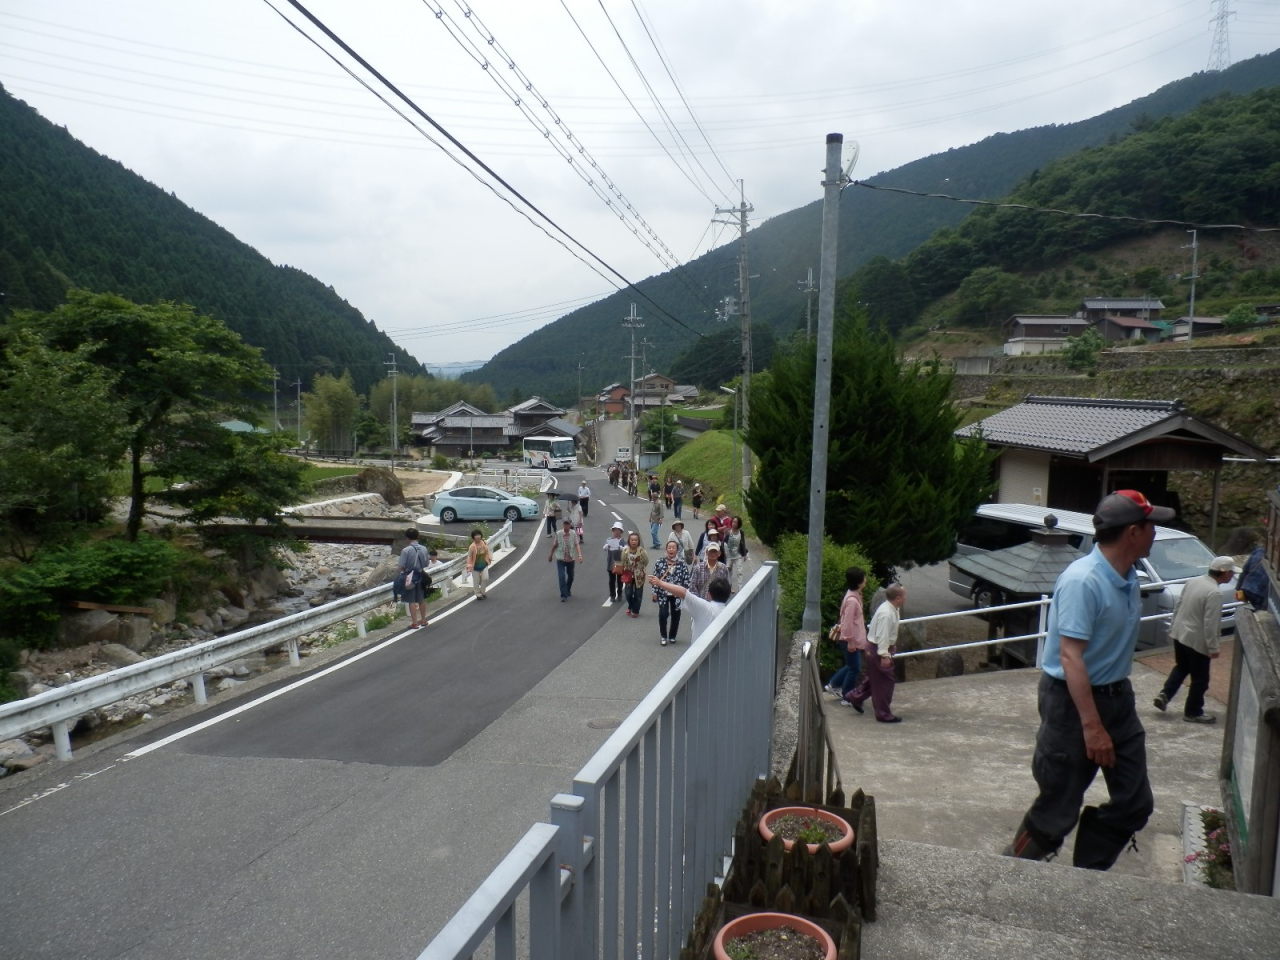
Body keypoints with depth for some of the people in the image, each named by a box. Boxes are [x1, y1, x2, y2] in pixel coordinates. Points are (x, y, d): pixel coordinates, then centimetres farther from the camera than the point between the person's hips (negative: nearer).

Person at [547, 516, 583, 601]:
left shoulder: (573, 534, -10)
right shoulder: (558, 534, -10)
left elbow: (577, 544, -18)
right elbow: (554, 545, 3)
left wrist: (579, 555, -32)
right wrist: (550, 555, 13)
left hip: (571, 559, 2)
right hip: (560, 559, -1)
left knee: (571, 576, 16)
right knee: (561, 577, -12)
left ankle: (568, 590, 42)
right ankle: (563, 595, -7)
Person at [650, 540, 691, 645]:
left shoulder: (682, 563, -5)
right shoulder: (660, 561, -5)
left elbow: (686, 578, -3)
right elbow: (655, 577, -1)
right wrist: (655, 592, -2)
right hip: (663, 593, -1)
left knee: (675, 615, 11)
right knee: (663, 614, -9)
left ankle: (672, 636, 29)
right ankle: (663, 636, 10)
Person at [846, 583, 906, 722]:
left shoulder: (890, 608, 4)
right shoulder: (887, 613, -27)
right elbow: (882, 636, -28)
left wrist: (892, 645, 26)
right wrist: (885, 655, -27)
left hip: (875, 647, 10)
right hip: (879, 649, -10)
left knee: (874, 677, 22)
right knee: (884, 682, 1)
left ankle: (855, 697, 34)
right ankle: (884, 714, 12)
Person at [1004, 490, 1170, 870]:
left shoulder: (1128, 578, 4)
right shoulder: (1083, 581, -25)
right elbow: (1070, 657, -27)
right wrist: (1092, 726, -28)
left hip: (1117, 696, 9)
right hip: (1073, 700, -9)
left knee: (1135, 803, 12)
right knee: (1058, 810, 3)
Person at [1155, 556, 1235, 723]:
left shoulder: (1193, 581, 1)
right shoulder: (1214, 593, -23)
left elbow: (1178, 606, 11)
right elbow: (1210, 624, -22)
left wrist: (1173, 626, 22)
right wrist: (1213, 648, -14)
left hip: (1179, 633, 8)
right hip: (1197, 640, -8)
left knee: (1181, 667, 26)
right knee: (1200, 678, 9)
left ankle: (1164, 695, 17)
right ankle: (1193, 712, 20)